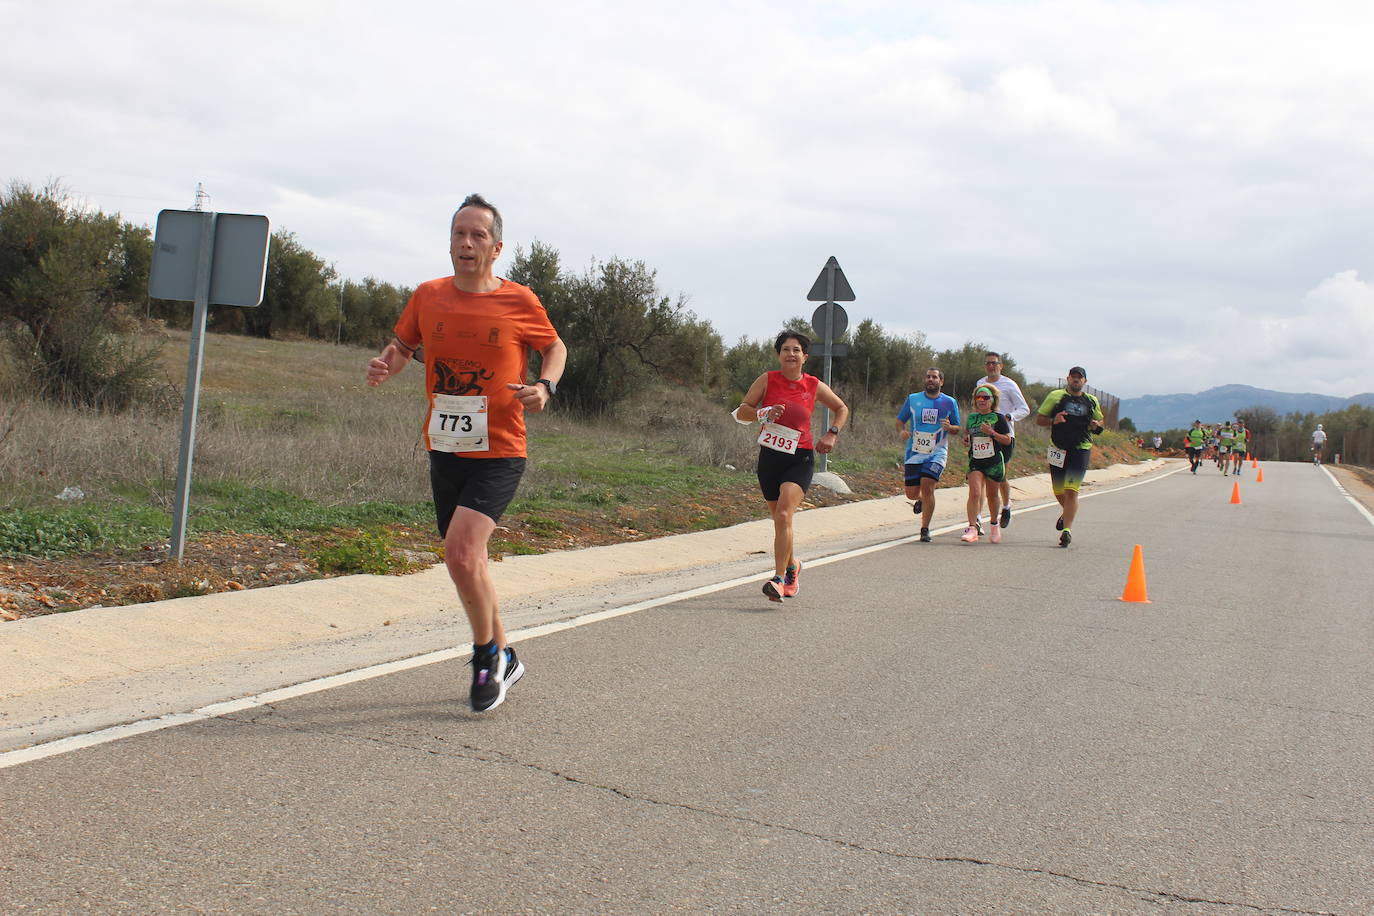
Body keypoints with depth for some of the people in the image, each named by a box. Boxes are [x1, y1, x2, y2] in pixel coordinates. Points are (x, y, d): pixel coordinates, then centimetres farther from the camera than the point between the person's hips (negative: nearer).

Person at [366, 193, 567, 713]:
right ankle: (503, 659, 34)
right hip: (444, 451, 5)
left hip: (498, 454, -5)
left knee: (461, 553, -20)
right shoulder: (429, 296, 2)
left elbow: (555, 348, 10)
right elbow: (403, 345, 17)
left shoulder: (519, 302, -7)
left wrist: (545, 387, -11)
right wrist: (385, 366, -7)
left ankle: (485, 653, 5)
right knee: (467, 560, 15)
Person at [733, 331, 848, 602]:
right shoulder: (767, 380, 0)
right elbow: (740, 412, -2)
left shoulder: (815, 386, 1)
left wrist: (831, 435, 3)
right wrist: (763, 413, -20)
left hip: (800, 460, -2)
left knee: (783, 515, -21)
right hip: (770, 457, 2)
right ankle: (792, 565, 41)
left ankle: (779, 579, -21)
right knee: (779, 519, 14)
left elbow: (842, 409, 18)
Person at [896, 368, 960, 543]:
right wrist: (902, 431, -10)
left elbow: (958, 428, 11)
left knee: (927, 486, -18)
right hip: (914, 452, 2)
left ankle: (925, 529, -6)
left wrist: (949, 427, -12)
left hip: (937, 453, -2)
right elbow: (900, 421, 12)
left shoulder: (949, 402, 4)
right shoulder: (912, 399, 5)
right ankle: (921, 500, 39)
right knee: (912, 494, 0)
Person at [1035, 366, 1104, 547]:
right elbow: (1039, 419, 3)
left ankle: (1067, 530, -14)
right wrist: (1053, 420, -17)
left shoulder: (1091, 401, 11)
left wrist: (1096, 425, 0)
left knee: (1071, 491, -14)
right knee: (1058, 491, 10)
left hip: (1081, 450, -1)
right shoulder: (1056, 396, 3)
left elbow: (1100, 422, 24)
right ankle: (1067, 512, 43)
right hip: (1058, 449, 1)